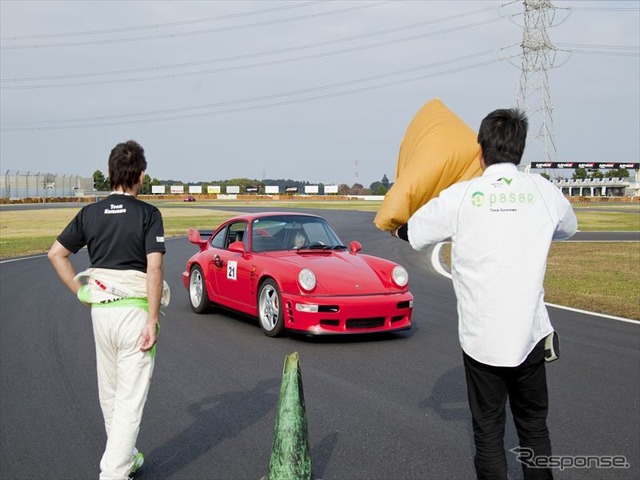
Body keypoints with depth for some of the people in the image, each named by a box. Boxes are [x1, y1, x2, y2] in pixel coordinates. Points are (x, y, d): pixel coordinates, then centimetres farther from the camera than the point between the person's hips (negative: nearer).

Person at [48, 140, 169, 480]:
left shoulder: (90, 213, 5)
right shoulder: (148, 214, -8)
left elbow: (56, 253, 6)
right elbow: (154, 267, -16)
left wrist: (81, 293, 10)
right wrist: (152, 320, -14)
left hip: (100, 309, 5)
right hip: (136, 309, -5)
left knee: (109, 393, 18)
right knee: (131, 397, -1)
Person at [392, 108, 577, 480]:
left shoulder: (460, 197, -7)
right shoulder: (544, 191, -1)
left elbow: (408, 233, 5)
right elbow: (569, 227, 21)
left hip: (481, 337, -2)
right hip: (529, 334, 2)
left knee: (488, 432, 9)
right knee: (534, 428, 16)